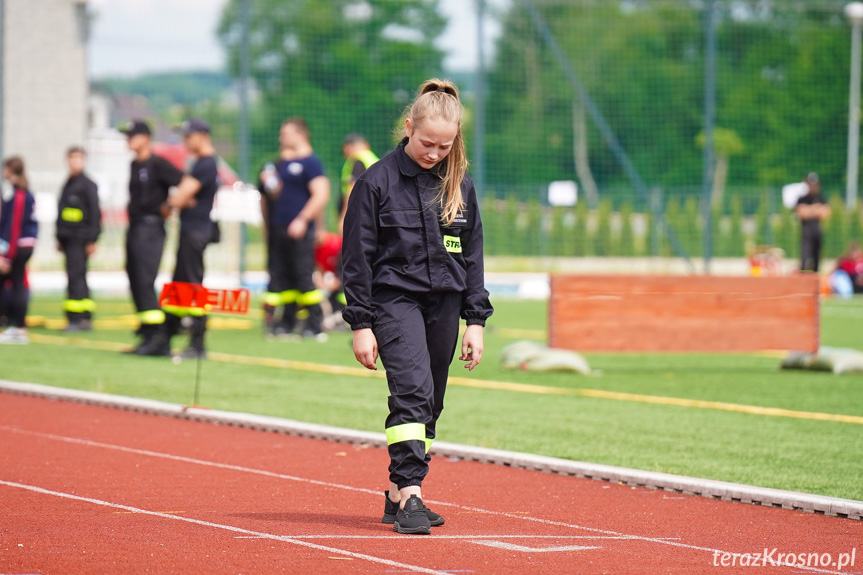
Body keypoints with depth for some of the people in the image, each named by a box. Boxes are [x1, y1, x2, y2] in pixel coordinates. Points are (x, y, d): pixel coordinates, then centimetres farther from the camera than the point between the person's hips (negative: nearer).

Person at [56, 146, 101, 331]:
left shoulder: (88, 185, -6)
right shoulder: (68, 185, 18)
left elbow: (95, 214, -9)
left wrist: (92, 240, -13)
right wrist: (60, 239, 22)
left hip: (79, 239, -8)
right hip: (68, 239, 9)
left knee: (75, 277, -12)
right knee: (78, 277, 10)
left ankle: (76, 319, -14)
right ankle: (86, 319, 13)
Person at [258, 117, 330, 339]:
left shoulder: (310, 162, -8)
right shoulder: (283, 163, 18)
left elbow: (321, 195, -16)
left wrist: (302, 219, -21)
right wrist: (270, 183, 6)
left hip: (300, 229, -9)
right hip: (281, 228, 9)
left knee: (303, 275, -10)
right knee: (283, 277, 8)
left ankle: (314, 324, -7)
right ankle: (288, 322, 14)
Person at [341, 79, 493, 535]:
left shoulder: (460, 186, 8)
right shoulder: (377, 181, -5)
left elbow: (472, 255, 14)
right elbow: (357, 257, -3)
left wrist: (475, 321, 9)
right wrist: (360, 325, -6)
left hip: (444, 304, 5)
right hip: (395, 298, -5)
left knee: (429, 404, 7)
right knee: (412, 390, -21)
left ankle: (398, 494, 17)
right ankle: (410, 494, -26)